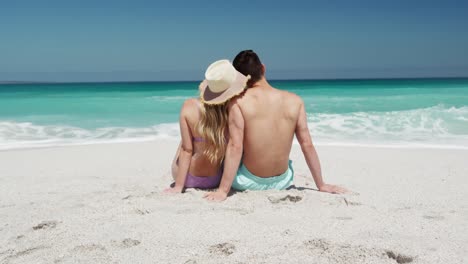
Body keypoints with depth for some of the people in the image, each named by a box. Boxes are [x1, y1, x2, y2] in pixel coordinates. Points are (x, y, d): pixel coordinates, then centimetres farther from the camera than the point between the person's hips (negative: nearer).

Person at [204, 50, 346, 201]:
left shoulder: (238, 101, -15)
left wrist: (223, 190, -17)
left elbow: (235, 147, -20)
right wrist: (321, 185, 6)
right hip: (282, 182, 3)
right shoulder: (295, 101, -7)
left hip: (249, 183, -3)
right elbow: (307, 145, -4)